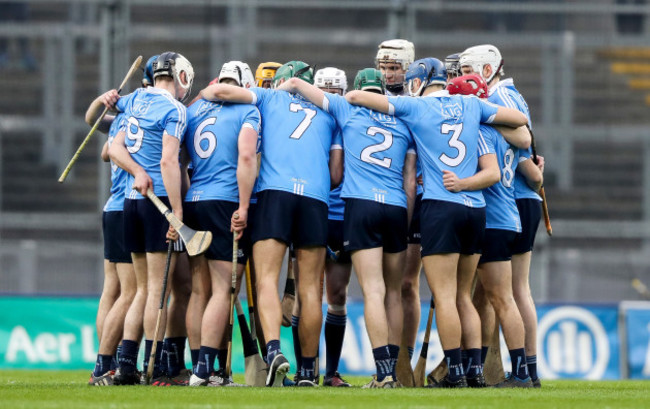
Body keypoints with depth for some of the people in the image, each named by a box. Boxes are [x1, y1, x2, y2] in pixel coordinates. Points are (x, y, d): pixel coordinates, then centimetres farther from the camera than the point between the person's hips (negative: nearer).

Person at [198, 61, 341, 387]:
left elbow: (221, 91, 5)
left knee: (267, 279, -9)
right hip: (316, 198, 2)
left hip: (274, 191, -2)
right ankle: (308, 370, 7)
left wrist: (195, 99, 24)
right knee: (309, 288, 4)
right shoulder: (327, 113, 25)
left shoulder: (270, 97, 18)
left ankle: (274, 350, -30)